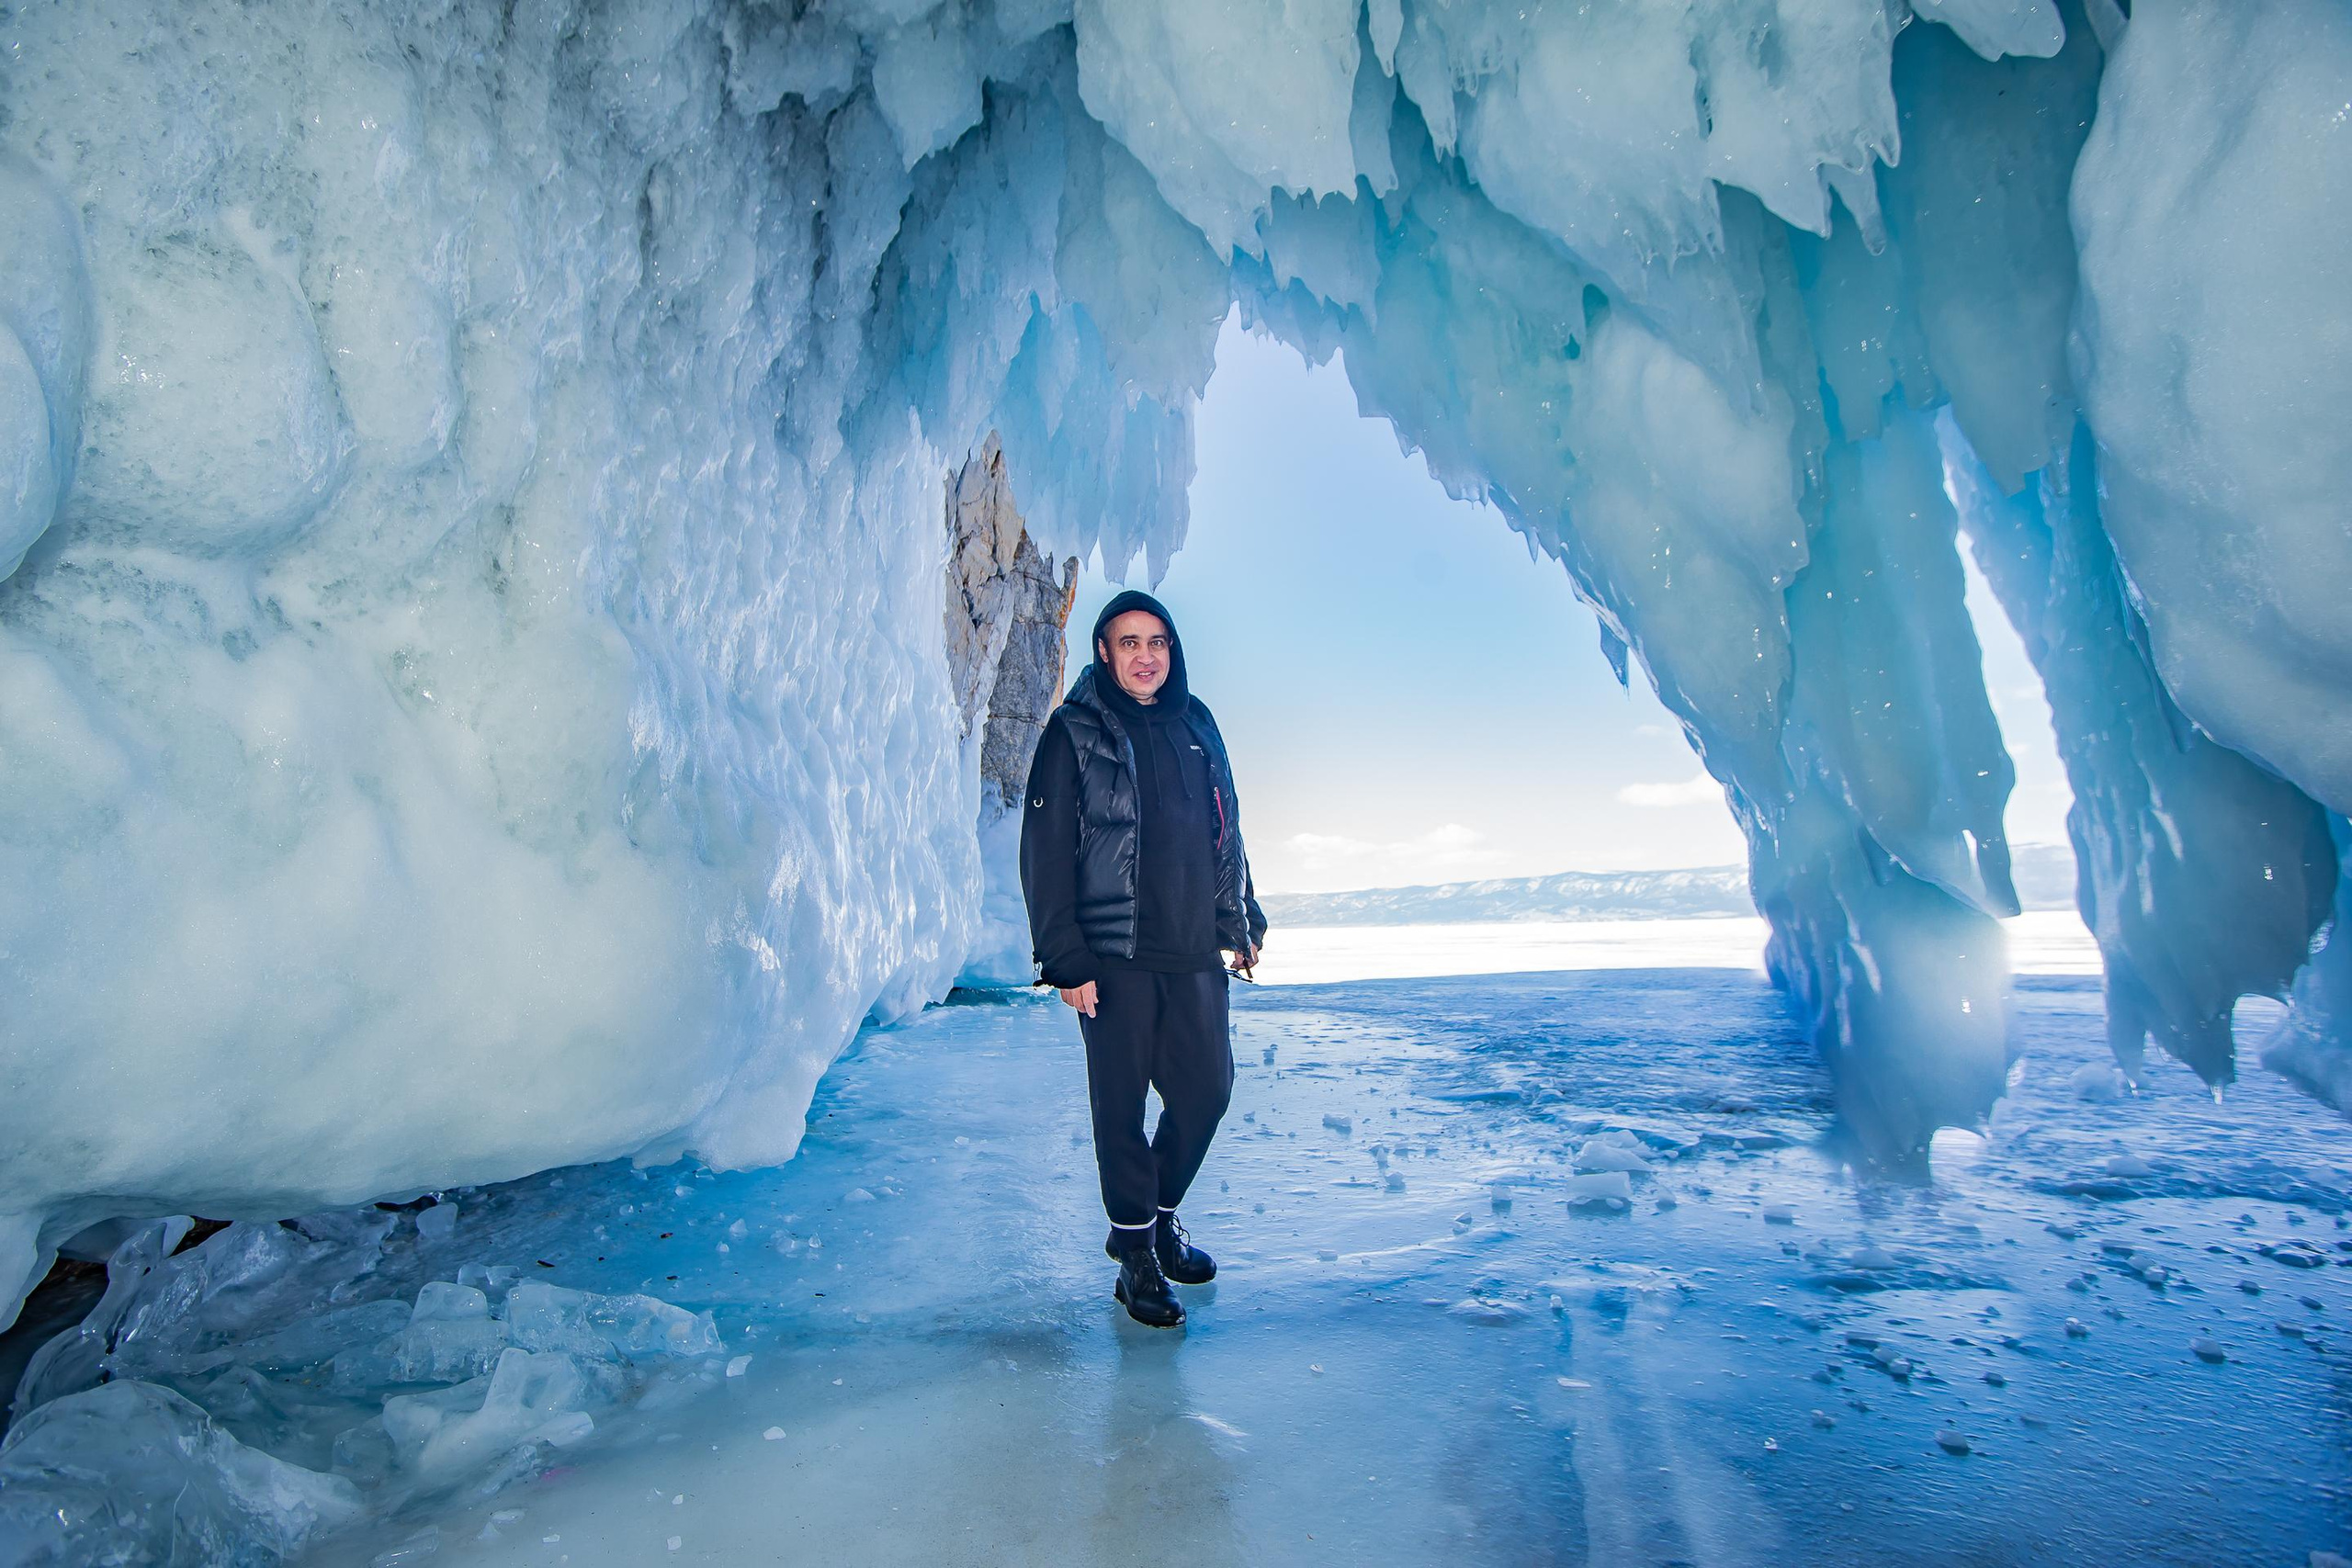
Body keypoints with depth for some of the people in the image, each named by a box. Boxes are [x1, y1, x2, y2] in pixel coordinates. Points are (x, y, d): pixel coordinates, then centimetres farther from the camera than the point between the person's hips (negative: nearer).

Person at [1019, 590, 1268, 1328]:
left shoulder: (1196, 725, 12)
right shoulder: (1073, 733, -3)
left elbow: (1226, 834, 20)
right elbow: (1046, 854, -7)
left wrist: (1240, 922, 18)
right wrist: (1066, 960, -12)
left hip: (1196, 955, 5)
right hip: (1115, 959, -5)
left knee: (1207, 1090, 9)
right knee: (1122, 1105, 3)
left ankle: (1159, 1217, 32)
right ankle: (1136, 1250, 21)